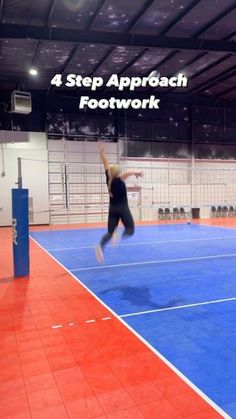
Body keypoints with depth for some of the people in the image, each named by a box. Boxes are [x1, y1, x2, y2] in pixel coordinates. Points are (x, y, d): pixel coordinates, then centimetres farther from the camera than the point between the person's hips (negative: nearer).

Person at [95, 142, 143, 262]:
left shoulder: (109, 179, 0)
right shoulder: (118, 180, -13)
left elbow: (105, 163, 7)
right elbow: (125, 174, -37)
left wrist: (101, 151, 13)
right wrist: (136, 173, -44)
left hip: (112, 208, 5)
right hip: (122, 208, -5)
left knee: (110, 231, 4)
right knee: (130, 229, 3)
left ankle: (101, 246, -23)